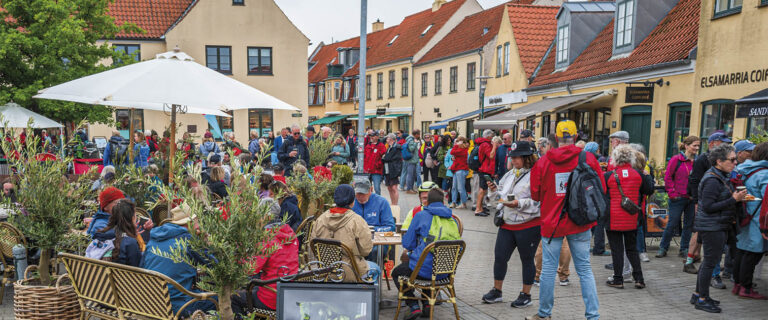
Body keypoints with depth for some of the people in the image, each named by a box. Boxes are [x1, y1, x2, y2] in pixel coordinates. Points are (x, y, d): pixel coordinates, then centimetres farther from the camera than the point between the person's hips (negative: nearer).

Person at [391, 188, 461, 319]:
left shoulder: (421, 215, -4)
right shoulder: (452, 218, 9)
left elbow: (407, 244, -1)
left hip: (424, 269, -5)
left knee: (396, 273, 24)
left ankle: (414, 306, 6)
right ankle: (428, 303, 24)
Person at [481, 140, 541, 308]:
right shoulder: (509, 175, 10)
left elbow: (539, 202, -19)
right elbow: (500, 197, 17)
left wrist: (520, 203, -28)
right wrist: (494, 191, -3)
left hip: (529, 226, -7)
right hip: (507, 224, 7)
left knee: (527, 259, 8)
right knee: (499, 256, 8)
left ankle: (526, 295, 23)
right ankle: (496, 291, 25)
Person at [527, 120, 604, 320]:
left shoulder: (543, 162, -7)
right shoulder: (588, 159, -5)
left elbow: (535, 194, 1)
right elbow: (601, 189, 3)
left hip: (552, 222, -1)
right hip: (580, 223, 1)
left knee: (548, 268, 8)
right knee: (585, 269, 10)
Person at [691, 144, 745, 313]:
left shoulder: (722, 177, 13)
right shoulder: (712, 180, -19)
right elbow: (708, 207, -23)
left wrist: (738, 197, 6)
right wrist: (734, 199, -22)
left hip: (719, 226, 10)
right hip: (712, 227, -10)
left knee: (708, 261, 15)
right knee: (711, 261, -3)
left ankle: (698, 294, 24)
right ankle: (702, 299, 6)